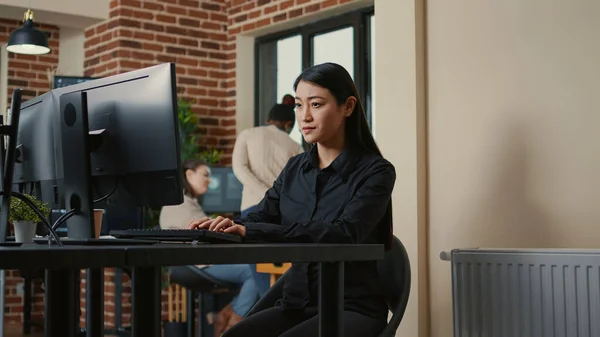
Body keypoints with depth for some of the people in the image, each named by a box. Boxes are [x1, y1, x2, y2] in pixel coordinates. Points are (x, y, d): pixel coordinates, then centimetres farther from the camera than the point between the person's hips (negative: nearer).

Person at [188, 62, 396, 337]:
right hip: (297, 303, 5)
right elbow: (261, 217, 4)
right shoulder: (295, 168, 12)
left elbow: (344, 234, -24)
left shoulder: (375, 172, -8)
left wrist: (251, 231, -33)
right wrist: (230, 226, -22)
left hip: (352, 309, -5)